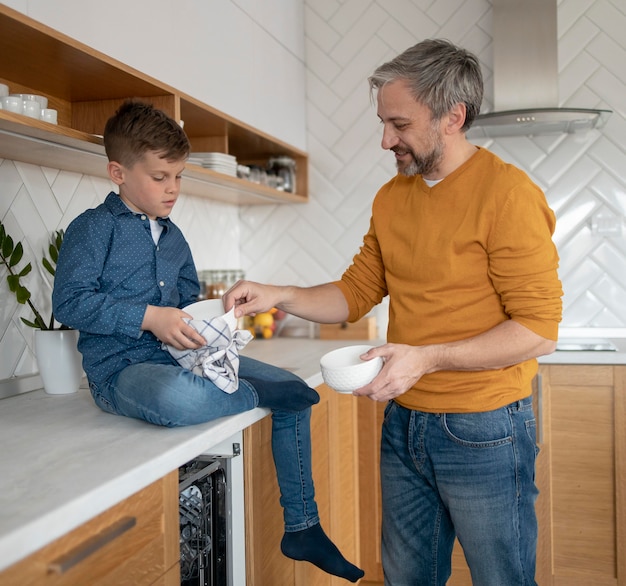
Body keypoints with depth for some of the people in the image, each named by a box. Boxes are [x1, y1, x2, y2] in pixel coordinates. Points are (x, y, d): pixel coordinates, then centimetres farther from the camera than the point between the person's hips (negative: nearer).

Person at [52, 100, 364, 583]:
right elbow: (69, 300, -15)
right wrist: (149, 317, -22)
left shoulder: (173, 237, 18)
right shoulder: (93, 228, -5)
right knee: (176, 397, -46)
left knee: (295, 390, -1)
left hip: (182, 356, 8)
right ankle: (262, 395, -12)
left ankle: (302, 528, 8)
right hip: (122, 367, -7)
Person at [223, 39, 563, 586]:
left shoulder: (508, 193, -15)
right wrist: (278, 296, -4)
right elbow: (356, 292, 11)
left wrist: (425, 358, -24)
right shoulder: (391, 198, 7)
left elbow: (539, 331, -17)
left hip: (483, 432, -6)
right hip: (403, 426, 6)